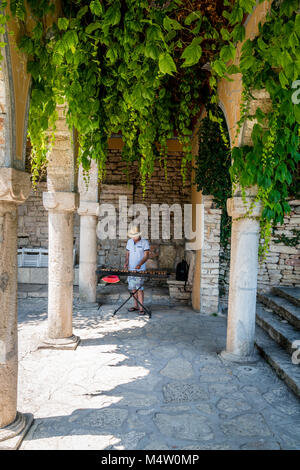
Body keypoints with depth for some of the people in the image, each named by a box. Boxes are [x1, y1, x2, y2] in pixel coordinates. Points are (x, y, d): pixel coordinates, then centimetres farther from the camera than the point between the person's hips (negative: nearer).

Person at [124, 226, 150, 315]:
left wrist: (140, 264, -25)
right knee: (133, 288, 10)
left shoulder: (145, 242, -6)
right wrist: (126, 263, -2)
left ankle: (141, 308, -6)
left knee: (139, 288, -9)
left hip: (140, 270, -5)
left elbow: (146, 255, -10)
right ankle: (136, 305, 21)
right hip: (130, 269, 5)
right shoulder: (129, 242, 10)